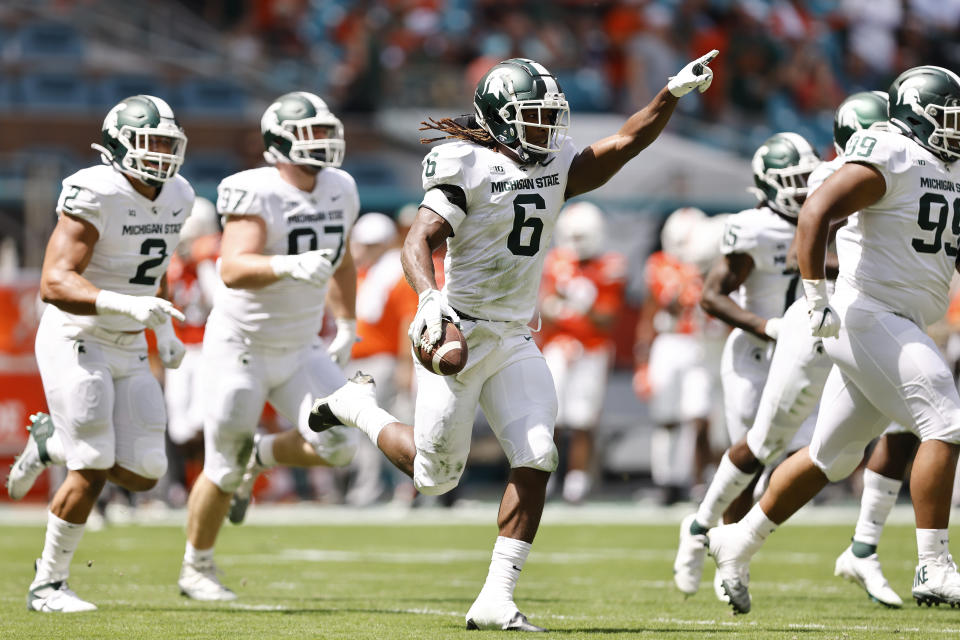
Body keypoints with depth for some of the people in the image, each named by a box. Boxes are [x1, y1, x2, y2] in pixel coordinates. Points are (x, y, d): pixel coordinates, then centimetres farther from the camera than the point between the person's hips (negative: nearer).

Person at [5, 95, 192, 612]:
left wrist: (164, 331, 18)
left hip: (128, 351, 7)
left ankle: (53, 442, 28)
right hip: (76, 342, -7)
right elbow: (54, 283, -29)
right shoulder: (95, 196, -21)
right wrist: (126, 305, -41)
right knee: (92, 473, -11)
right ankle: (47, 585, 5)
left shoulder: (176, 198, 4)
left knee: (143, 474, 2)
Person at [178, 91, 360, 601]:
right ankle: (195, 569, 27)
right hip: (240, 349, -6)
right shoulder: (256, 194, -22)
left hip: (300, 350, 6)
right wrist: (289, 266, -51)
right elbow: (233, 270, -36)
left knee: (337, 444, -13)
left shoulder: (339, 191, 0)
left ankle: (259, 457, 18)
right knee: (223, 473, 4)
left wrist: (346, 324, 15)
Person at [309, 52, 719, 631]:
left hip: (515, 342, 6)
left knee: (536, 459, -11)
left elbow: (626, 143, 7)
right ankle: (359, 406, 32)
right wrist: (430, 299, -36)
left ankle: (496, 600, -7)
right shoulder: (468, 168, -13)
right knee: (435, 475, 3)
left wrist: (675, 93, -5)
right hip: (459, 336, -6)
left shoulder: (556, 168, 8)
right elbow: (419, 243, -19)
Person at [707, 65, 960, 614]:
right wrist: (818, 298, -26)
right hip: (869, 317, -10)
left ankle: (739, 542, 26)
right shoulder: (891, 158, -13)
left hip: (901, 330, 10)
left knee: (832, 456, 14)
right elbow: (817, 212, -22)